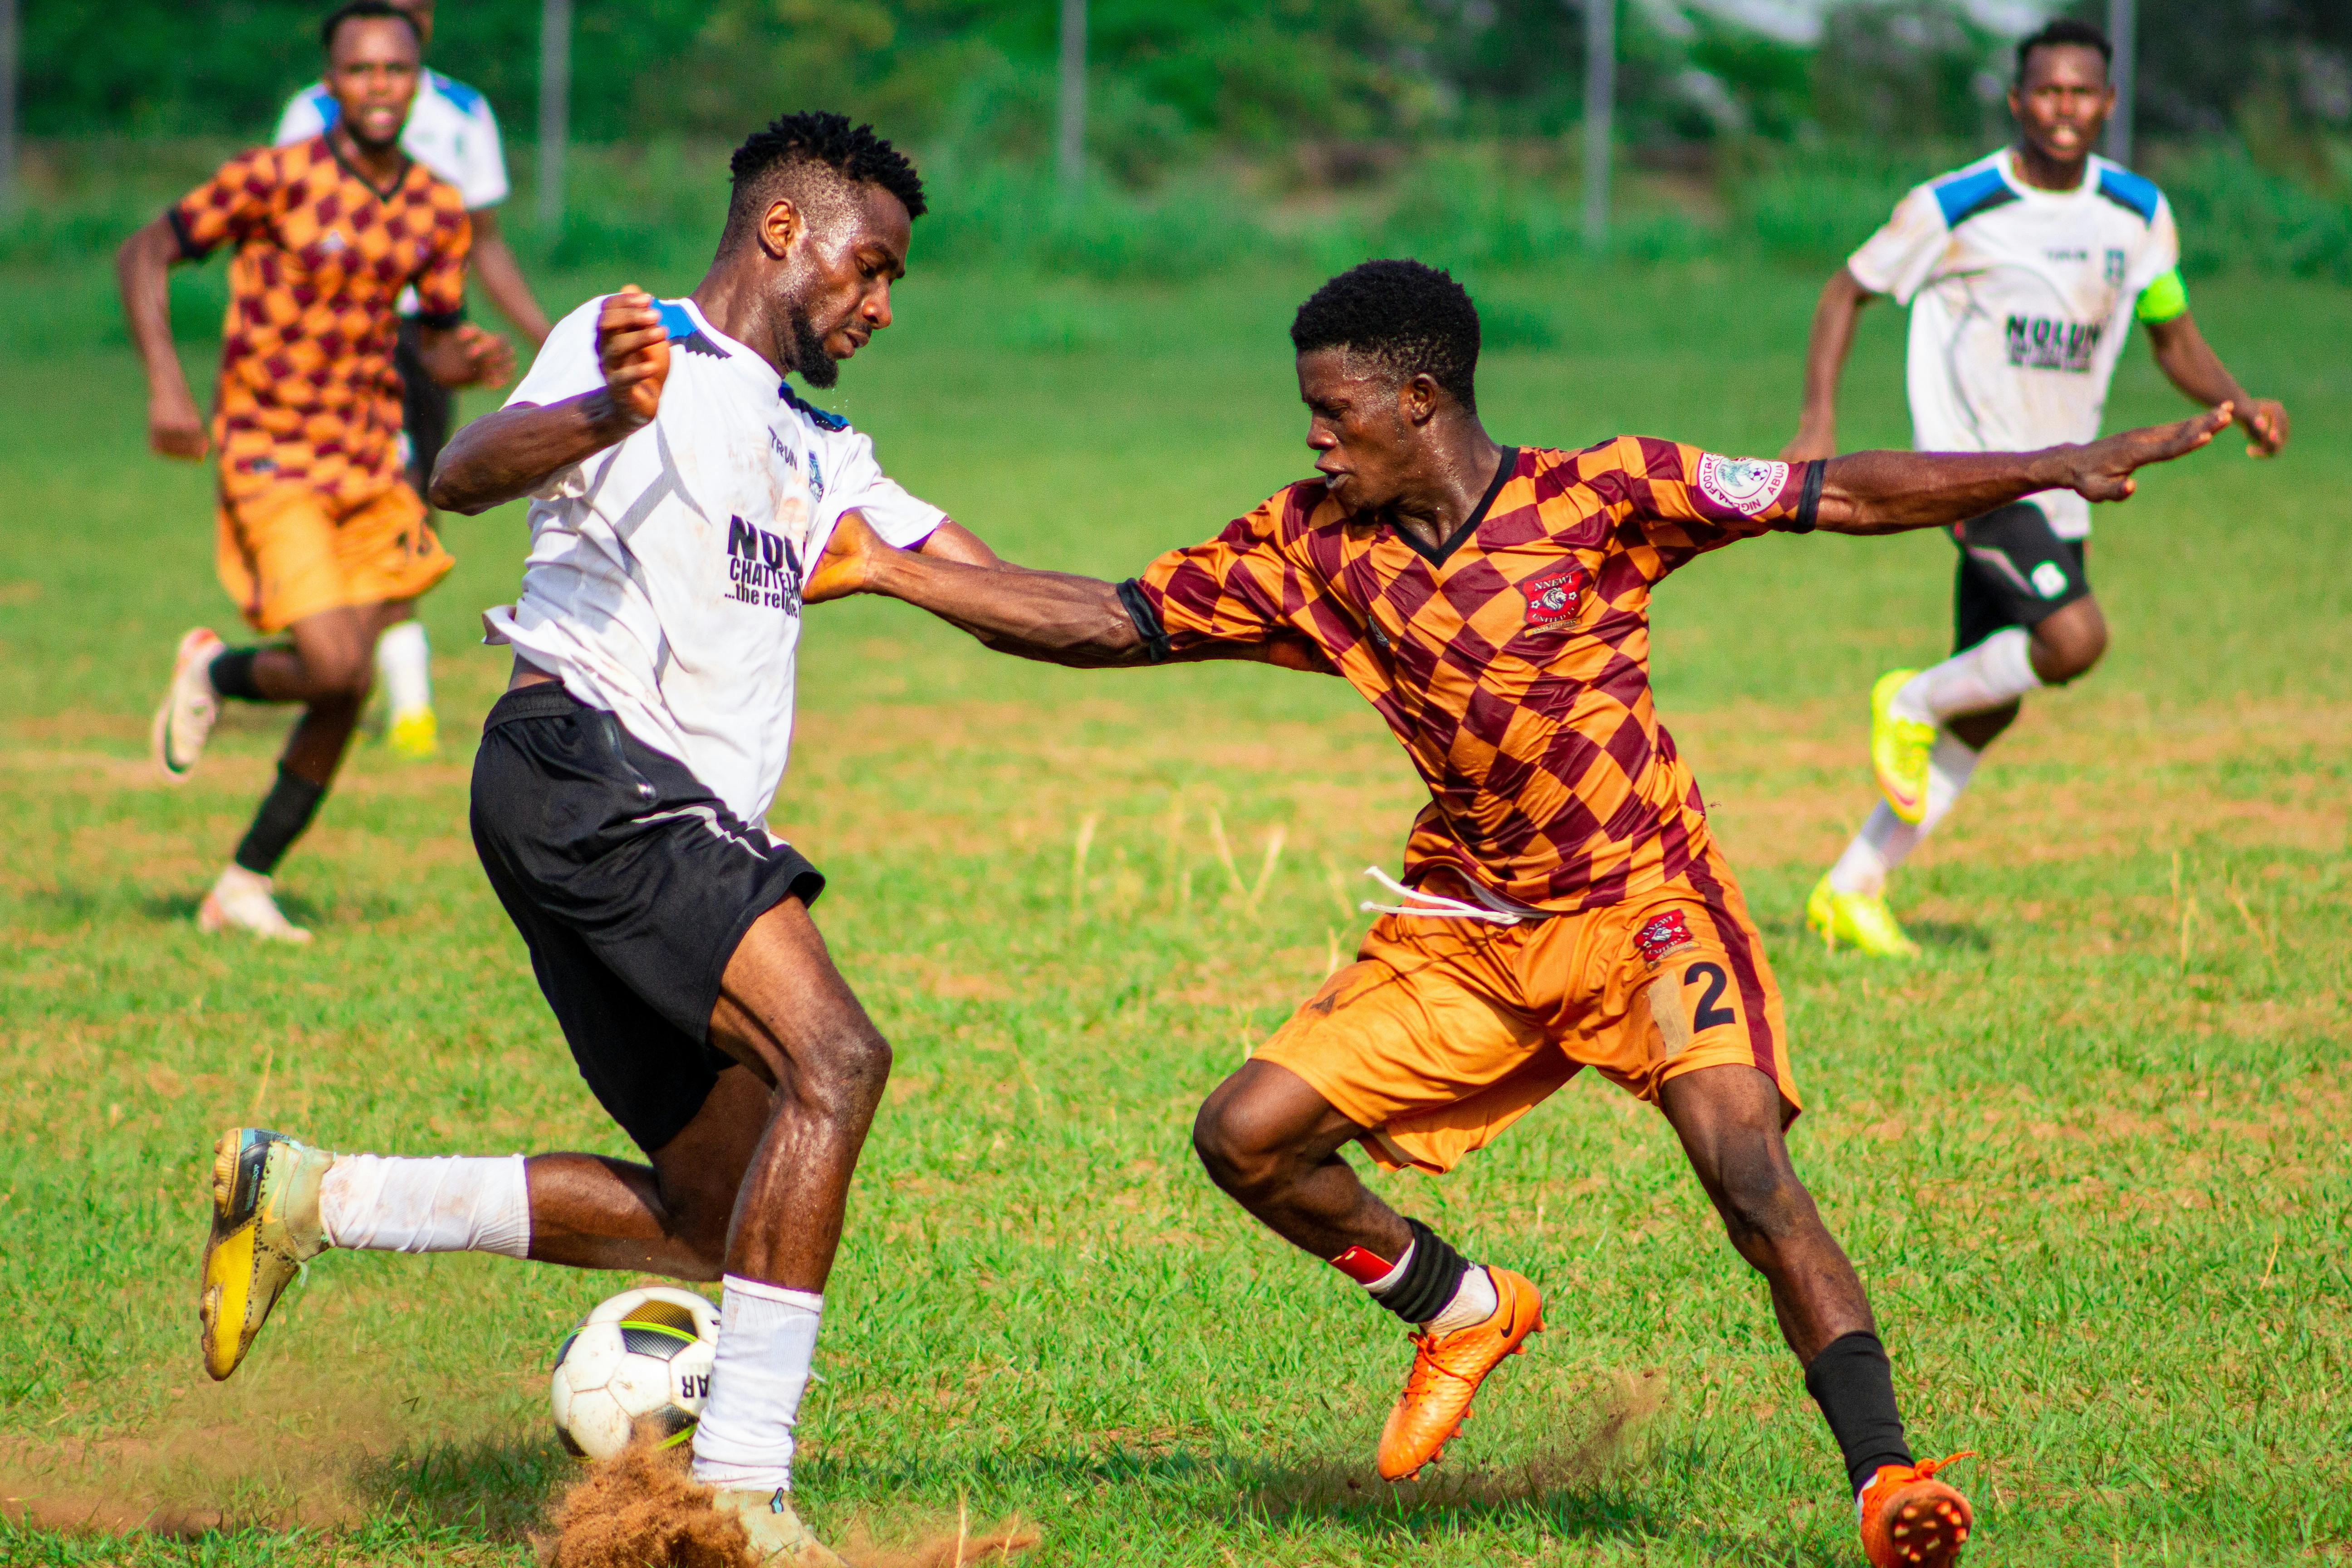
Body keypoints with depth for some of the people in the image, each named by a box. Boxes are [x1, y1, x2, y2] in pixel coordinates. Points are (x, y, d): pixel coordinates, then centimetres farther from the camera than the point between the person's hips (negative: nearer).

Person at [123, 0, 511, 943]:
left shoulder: (437, 214, 3)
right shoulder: (277, 181, -13)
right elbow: (143, 256, -6)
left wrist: (473, 361, -10)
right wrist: (165, 386, -17)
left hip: (371, 465, 6)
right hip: (271, 460, -6)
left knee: (345, 695, 4)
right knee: (336, 672, -19)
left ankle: (245, 889, 19)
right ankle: (214, 675, 15)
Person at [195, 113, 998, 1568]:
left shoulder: (819, 450, 27)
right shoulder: (637, 353, -1)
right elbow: (467, 475, -18)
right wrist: (604, 415, -39)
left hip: (677, 821, 10)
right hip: (586, 766, -10)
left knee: (719, 1214, 6)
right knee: (834, 1056, -25)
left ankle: (306, 1196, 16)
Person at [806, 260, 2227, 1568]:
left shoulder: (1599, 498, -13)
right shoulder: (1310, 549, -1)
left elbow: (1840, 497, -13)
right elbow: (1115, 623, 2)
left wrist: (2053, 468, -20)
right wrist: (888, 569, -4)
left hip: (1644, 905, -5)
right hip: (1465, 933, 5)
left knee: (1748, 1169, -25)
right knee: (1247, 1139, -3)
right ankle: (1464, 1311, 21)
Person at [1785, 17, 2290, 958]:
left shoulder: (2140, 215, 5)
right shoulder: (1955, 208, -10)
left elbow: (2173, 336, 16)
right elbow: (1850, 291, 0)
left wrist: (2237, 404, -4)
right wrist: (1819, 422, -10)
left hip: (2059, 487, 6)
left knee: (1988, 712, 9)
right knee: (2075, 638, -27)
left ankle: (1851, 891, 20)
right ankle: (1913, 704, -1)